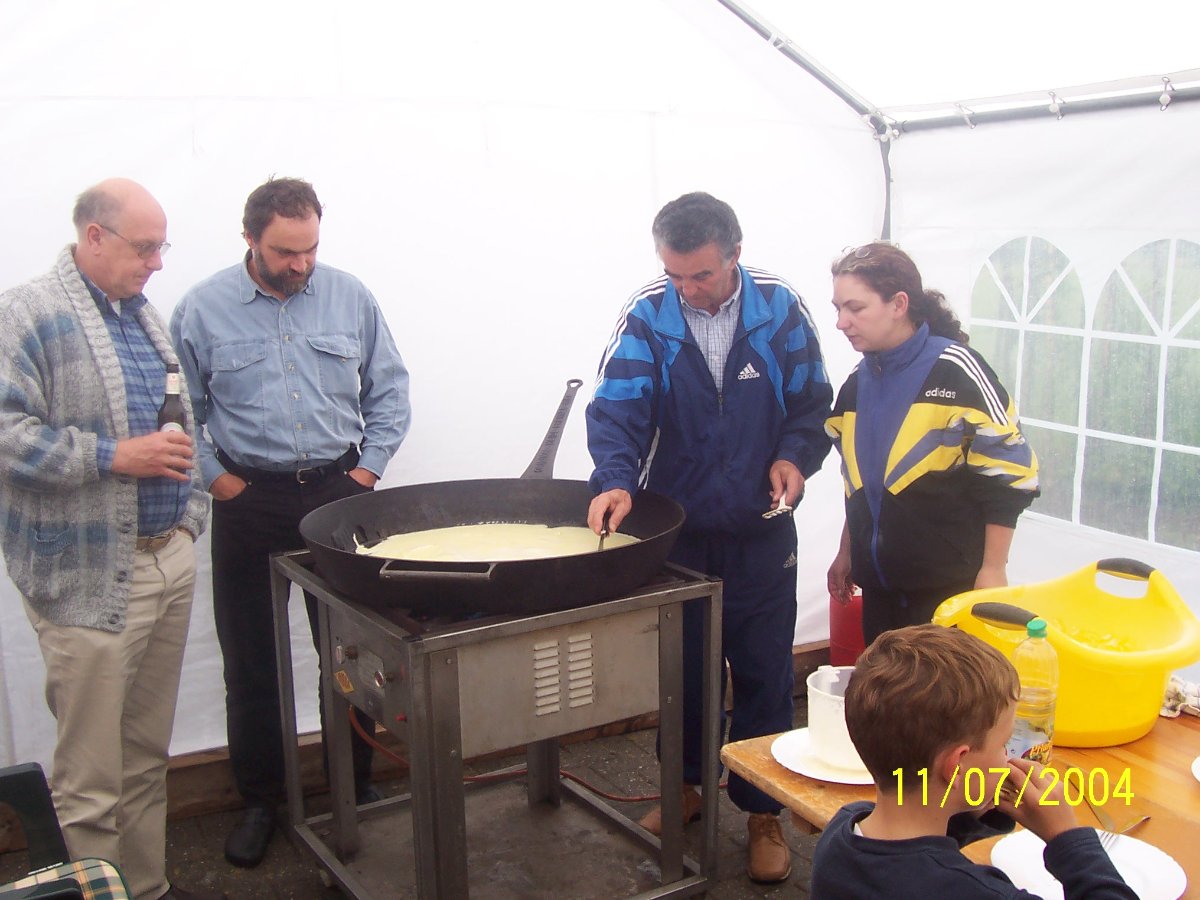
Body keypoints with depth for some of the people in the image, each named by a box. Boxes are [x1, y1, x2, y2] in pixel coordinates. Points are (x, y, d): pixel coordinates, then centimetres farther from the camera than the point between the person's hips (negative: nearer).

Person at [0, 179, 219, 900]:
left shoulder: (145, 314, 15)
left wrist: (189, 514, 15)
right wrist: (114, 457, -21)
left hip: (170, 560, 8)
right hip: (89, 578, -7)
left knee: (149, 752, 17)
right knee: (92, 778, -1)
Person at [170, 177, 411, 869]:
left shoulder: (350, 297, 1)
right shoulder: (203, 310, -2)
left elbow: (390, 391, 8)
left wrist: (367, 470, 0)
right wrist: (217, 479, -5)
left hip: (338, 492, 1)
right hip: (249, 502, -1)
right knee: (251, 660, 7)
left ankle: (357, 786, 26)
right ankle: (260, 800, 24)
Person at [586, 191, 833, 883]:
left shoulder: (780, 310, -7)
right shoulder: (647, 317, -9)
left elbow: (813, 402, 3)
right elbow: (618, 409, -18)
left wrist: (796, 457, -15)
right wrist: (614, 480, -35)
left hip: (761, 534, 0)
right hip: (676, 533, 1)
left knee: (764, 675, 7)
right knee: (678, 667, 15)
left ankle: (764, 811, 25)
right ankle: (684, 784, 37)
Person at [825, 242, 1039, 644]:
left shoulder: (955, 370, -12)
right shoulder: (858, 384, 9)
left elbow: (1007, 471, -12)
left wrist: (993, 569, -11)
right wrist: (846, 553, 21)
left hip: (949, 585, -6)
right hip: (879, 585, 6)